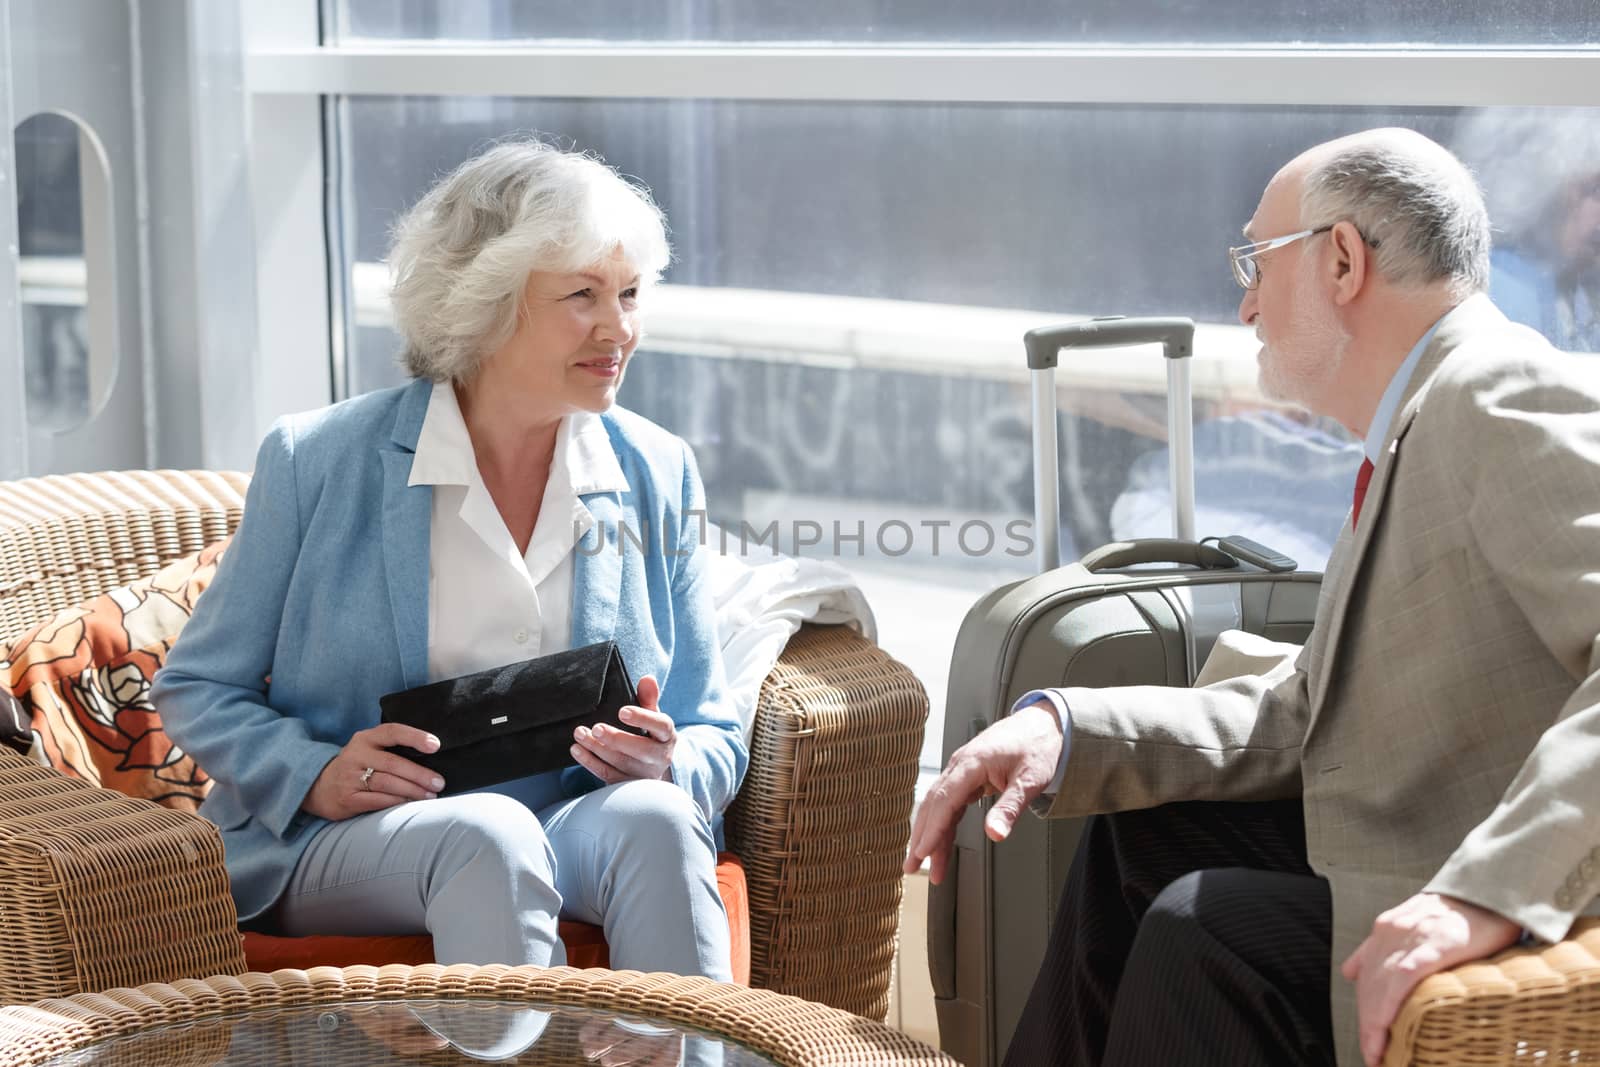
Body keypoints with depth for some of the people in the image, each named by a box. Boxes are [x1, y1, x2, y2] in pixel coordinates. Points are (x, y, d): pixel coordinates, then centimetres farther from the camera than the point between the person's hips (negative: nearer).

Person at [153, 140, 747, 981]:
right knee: (486, 835, -36)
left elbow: (714, 744, 13)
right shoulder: (319, 462, 0)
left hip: (577, 822, 3)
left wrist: (664, 764, -12)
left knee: (654, 815, -33)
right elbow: (196, 690, 7)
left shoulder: (658, 477, 9)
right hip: (342, 842, -2)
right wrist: (315, 776, -14)